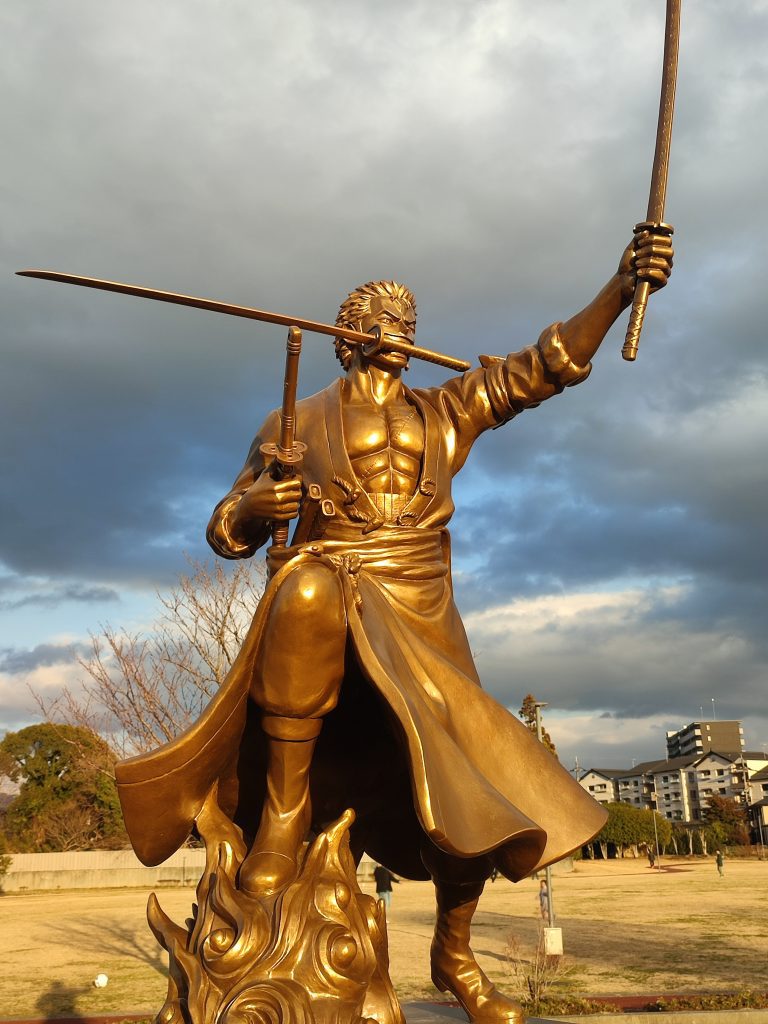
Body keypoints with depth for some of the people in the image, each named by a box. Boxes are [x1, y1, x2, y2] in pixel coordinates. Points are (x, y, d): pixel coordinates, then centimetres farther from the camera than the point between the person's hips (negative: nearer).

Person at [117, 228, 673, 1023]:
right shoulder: (296, 423, 10)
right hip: (326, 611, -3)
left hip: (424, 627, 3)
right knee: (307, 587, -39)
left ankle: (454, 955, 25)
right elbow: (227, 534, 10)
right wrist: (255, 502, -14)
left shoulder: (445, 412, 15)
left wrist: (621, 286, -9)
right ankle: (283, 809, -22)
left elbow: (547, 365, 5)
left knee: (477, 789, -4)